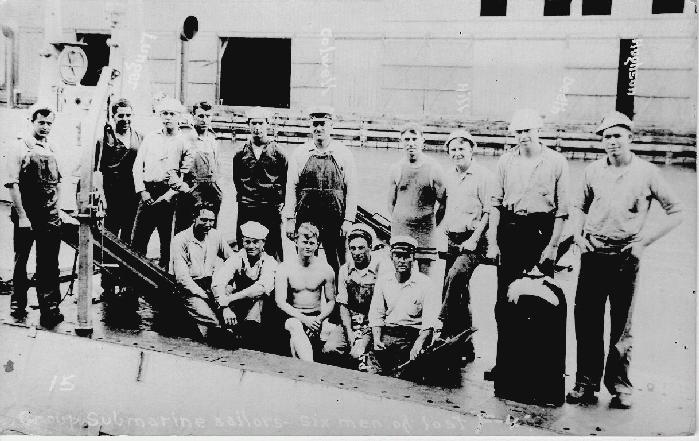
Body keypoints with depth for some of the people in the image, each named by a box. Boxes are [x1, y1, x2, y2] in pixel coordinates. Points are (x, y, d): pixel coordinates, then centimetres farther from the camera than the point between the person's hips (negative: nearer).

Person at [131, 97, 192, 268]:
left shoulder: (184, 142, 4)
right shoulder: (150, 138, 15)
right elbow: (137, 166, 11)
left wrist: (171, 194, -13)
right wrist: (142, 191, -2)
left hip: (171, 197, -3)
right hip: (148, 194, 3)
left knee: (168, 242, 0)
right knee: (137, 240, -2)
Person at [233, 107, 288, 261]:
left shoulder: (278, 153, 4)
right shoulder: (240, 154, 9)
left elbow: (286, 181, 6)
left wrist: (280, 202, 0)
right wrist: (241, 197, 11)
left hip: (272, 209, -2)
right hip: (246, 210, 2)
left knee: (273, 249, -2)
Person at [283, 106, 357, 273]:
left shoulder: (344, 153, 2)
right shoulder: (300, 153, 5)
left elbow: (351, 189, 1)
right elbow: (291, 187, 4)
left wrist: (348, 220, -5)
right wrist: (290, 219, -1)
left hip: (335, 220, -1)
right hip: (305, 218, 1)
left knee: (337, 264, 3)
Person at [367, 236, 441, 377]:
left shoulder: (425, 284, -3)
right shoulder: (383, 281, 9)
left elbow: (429, 323, -9)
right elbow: (376, 315, 10)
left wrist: (418, 344, -25)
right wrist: (377, 339, -6)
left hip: (413, 335, -3)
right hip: (387, 333, 3)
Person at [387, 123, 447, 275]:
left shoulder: (433, 168, -2)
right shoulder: (396, 169, 4)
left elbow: (443, 203, 4)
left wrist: (431, 225, 5)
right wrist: (399, 223, 10)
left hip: (425, 232, -2)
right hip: (399, 230, 2)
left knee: (425, 272, 0)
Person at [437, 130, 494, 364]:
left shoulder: (483, 176, -7)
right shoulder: (449, 176, 13)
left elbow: (489, 213, -11)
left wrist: (474, 239, -17)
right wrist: (445, 235, 13)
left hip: (473, 242, -7)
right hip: (452, 241, 7)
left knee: (454, 276, -29)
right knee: (460, 292, 10)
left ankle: (444, 333, -19)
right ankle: (465, 348, 20)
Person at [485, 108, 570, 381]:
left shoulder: (556, 162, 0)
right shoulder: (506, 161, 8)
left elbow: (562, 208, 0)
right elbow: (496, 202, 8)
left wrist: (552, 245, -6)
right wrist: (492, 242, 2)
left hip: (542, 230, -2)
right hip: (510, 230, 3)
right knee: (504, 297, 4)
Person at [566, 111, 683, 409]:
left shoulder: (646, 172, -2)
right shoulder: (594, 170, 6)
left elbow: (676, 212, 2)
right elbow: (579, 206, 20)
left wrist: (645, 241, -6)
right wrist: (579, 235, 4)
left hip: (626, 257, -2)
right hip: (593, 254, 2)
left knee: (622, 325, 6)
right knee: (586, 321, 4)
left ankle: (619, 386, 19)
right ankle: (586, 382, 16)